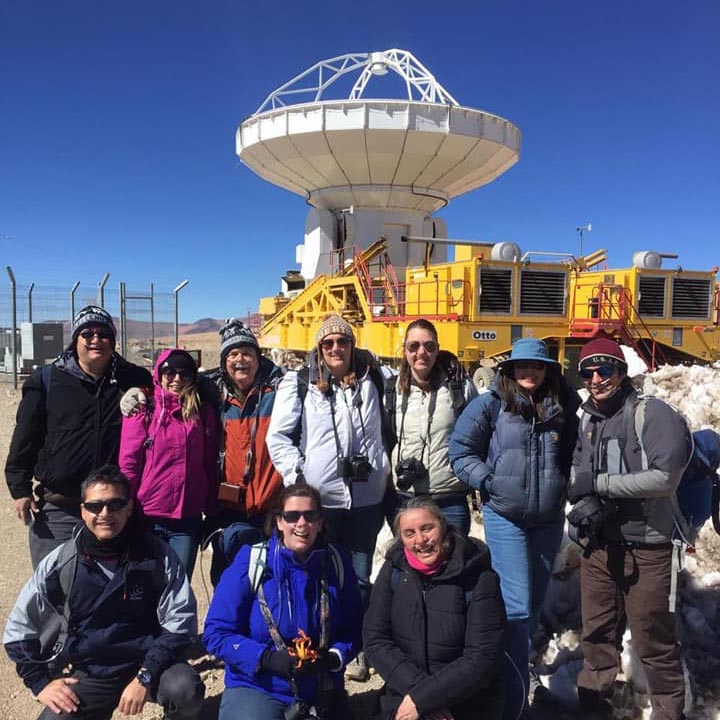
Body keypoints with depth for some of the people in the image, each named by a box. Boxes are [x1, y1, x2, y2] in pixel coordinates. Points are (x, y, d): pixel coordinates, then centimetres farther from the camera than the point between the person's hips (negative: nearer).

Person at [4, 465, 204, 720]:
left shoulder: (157, 555, -11)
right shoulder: (59, 563, -4)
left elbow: (180, 620, -9)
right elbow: (19, 627, 7)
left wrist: (145, 677, -17)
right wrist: (41, 682, 1)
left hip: (147, 662, -2)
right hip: (88, 673, 3)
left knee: (187, 691, -29)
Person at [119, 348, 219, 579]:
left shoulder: (204, 412, 5)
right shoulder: (143, 410, -2)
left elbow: (211, 465, 6)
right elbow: (128, 464, -3)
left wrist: (211, 510, 5)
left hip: (188, 518, 1)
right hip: (147, 517, -1)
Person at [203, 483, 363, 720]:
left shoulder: (337, 564, -3)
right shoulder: (251, 562, -11)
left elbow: (353, 631, 2)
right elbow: (216, 633, -11)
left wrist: (333, 658, -17)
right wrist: (267, 659, -22)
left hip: (321, 691, 2)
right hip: (255, 686, -2)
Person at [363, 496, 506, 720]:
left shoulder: (479, 579, -12)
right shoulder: (394, 570, -3)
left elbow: (483, 657, -14)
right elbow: (375, 638, -3)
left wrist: (421, 699, -17)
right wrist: (418, 689, -14)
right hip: (404, 695, 2)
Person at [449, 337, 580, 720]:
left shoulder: (562, 408, 4)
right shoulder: (491, 404, -8)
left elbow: (574, 455, 19)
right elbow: (461, 451, -5)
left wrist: (567, 486, 6)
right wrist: (489, 482, -13)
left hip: (549, 520, 5)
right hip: (504, 518, -5)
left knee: (535, 602, 17)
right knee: (516, 606, -8)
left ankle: (510, 664, 39)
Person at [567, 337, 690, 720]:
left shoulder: (652, 412, -10)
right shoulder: (586, 419, 8)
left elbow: (664, 477, -19)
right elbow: (578, 474, 7)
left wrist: (598, 482, -15)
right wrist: (585, 501, -15)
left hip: (645, 546, -5)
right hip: (597, 544, 6)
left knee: (652, 638, 6)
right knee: (597, 632, 17)